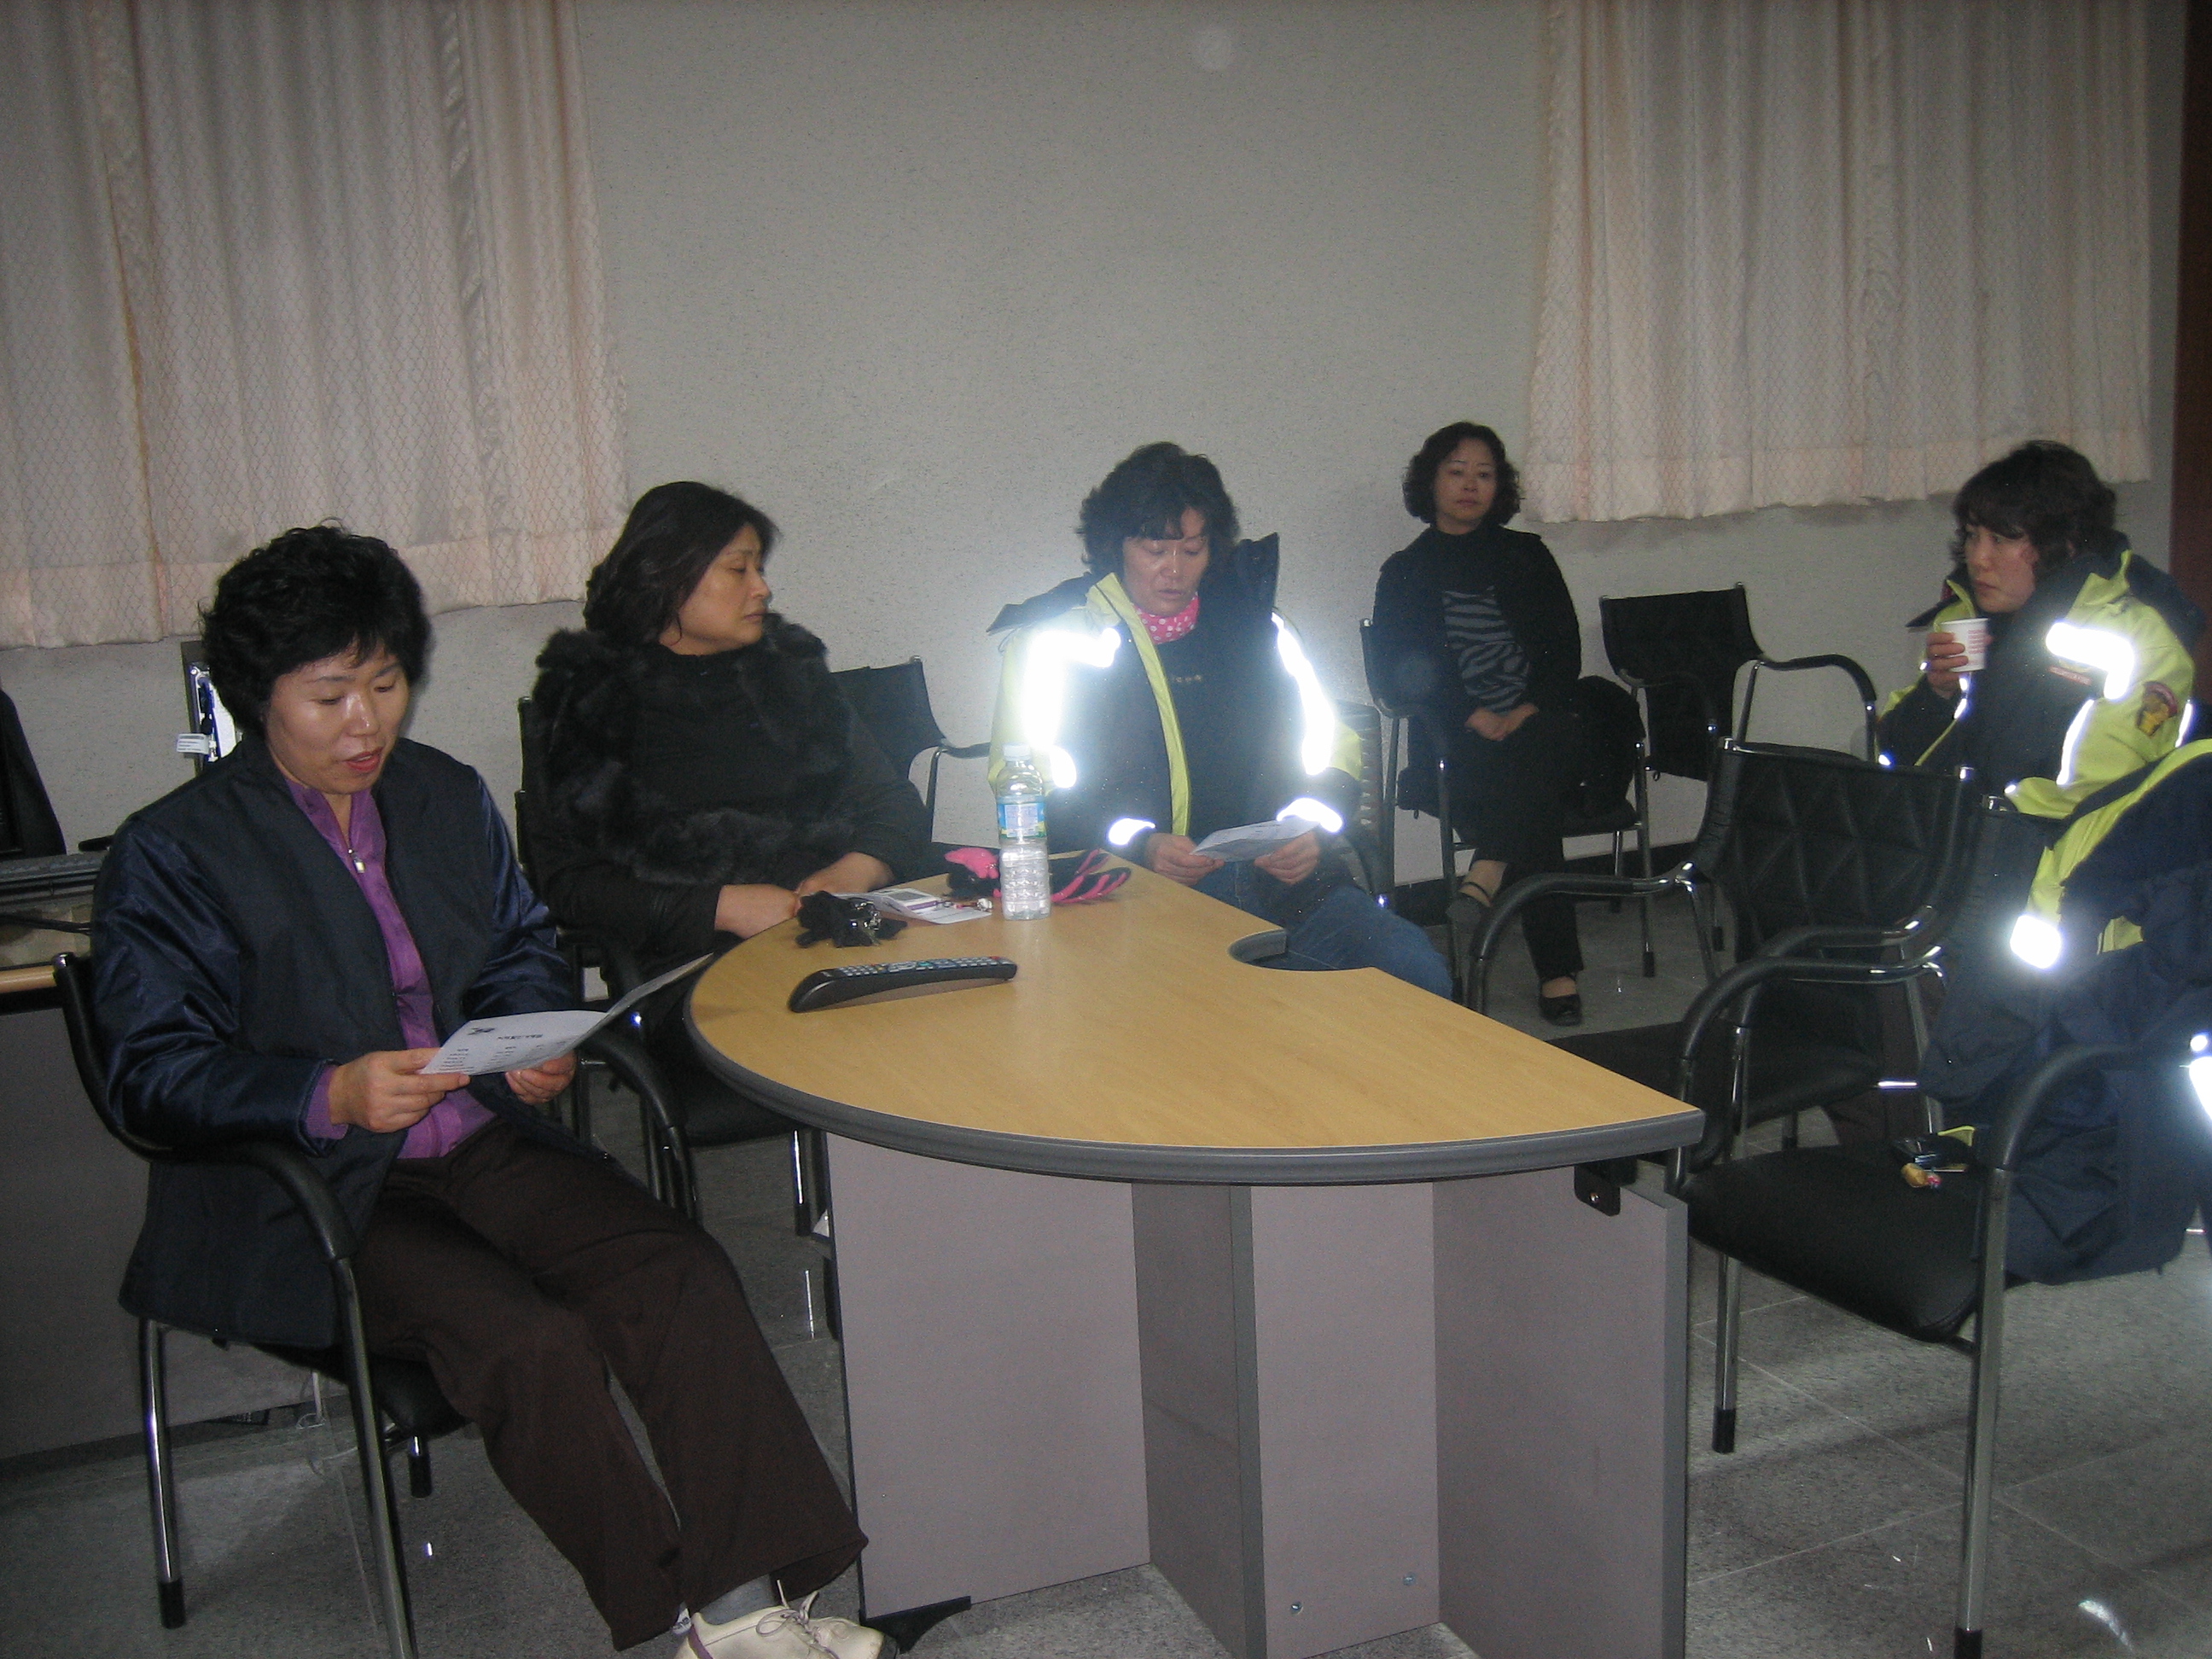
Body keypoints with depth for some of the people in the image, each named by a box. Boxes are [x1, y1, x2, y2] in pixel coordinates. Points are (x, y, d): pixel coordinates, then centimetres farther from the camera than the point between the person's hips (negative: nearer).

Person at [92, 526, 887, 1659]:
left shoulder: (450, 797, 13)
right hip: (313, 1190, -5)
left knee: (685, 1277, -19)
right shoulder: (169, 853, -4)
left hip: (487, 1140, 5)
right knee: (534, 1342, -28)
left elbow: (522, 948, 22)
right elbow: (151, 1074, -8)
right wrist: (330, 1096, -26)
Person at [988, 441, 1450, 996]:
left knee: (1417, 972, -19)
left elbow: (1332, 748, 21)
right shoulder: (1053, 638, 8)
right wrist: (1137, 845, -15)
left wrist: (1314, 826, -2)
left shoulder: (1253, 621, 19)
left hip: (1276, 875, 4)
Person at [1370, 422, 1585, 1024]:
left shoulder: (1527, 556, 19)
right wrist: (1474, 718, -14)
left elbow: (1566, 649, 10)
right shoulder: (1405, 572, 14)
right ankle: (1558, 969, -39)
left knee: (1539, 751, -38)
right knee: (1534, 799, -33)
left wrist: (1529, 712, -9)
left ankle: (1483, 880, -51)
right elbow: (1402, 673, 1)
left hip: (1536, 723, 2)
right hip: (1456, 741, -2)